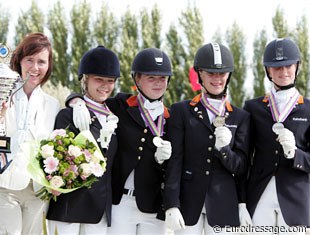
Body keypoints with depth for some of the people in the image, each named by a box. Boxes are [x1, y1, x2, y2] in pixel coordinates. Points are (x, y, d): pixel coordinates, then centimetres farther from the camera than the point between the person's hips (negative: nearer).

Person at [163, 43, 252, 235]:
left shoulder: (240, 117, 8)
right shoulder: (182, 111, 3)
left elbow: (241, 167, 5)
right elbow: (174, 161, -2)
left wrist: (224, 148, -16)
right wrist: (171, 205, -10)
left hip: (223, 205, 1)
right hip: (188, 202, -1)